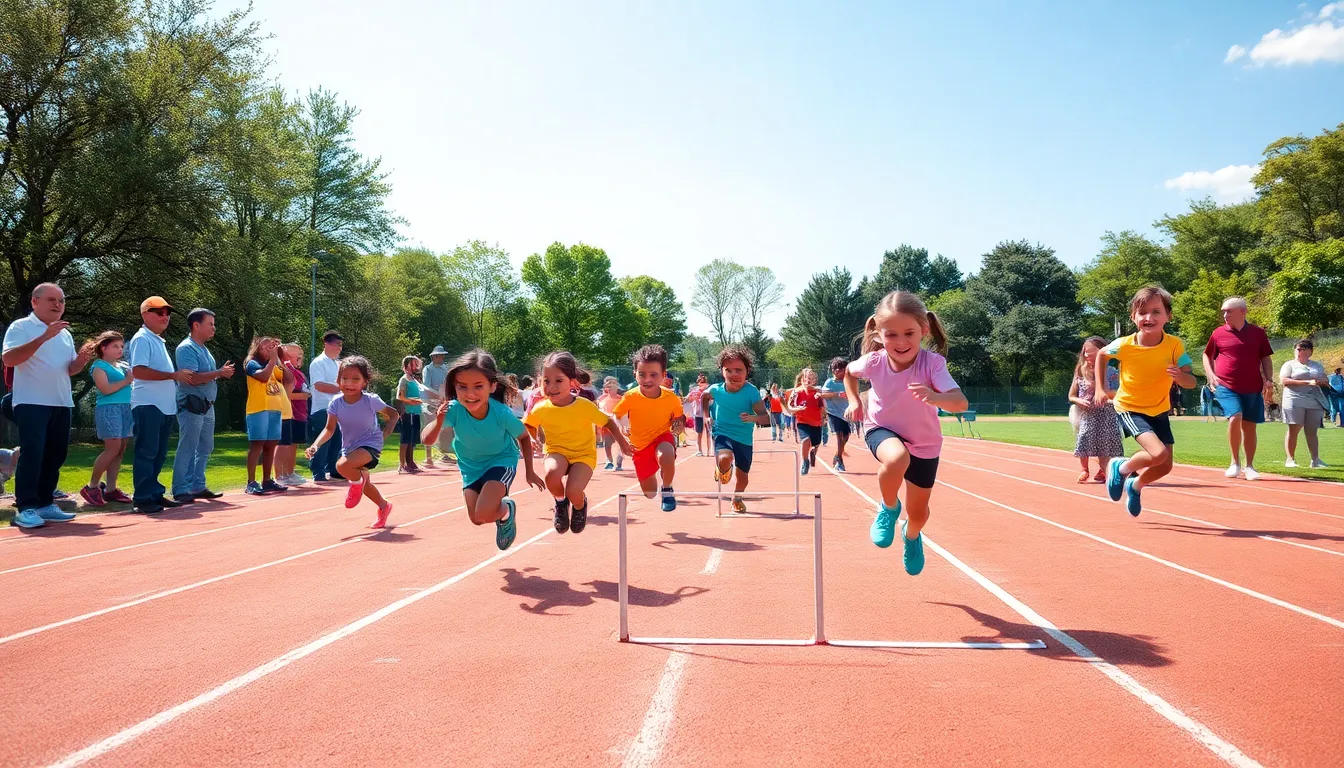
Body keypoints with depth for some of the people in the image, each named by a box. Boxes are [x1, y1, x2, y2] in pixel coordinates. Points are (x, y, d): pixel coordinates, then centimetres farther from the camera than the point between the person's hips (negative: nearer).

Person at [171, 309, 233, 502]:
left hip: (207, 406, 10)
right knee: (187, 450, -6)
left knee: (205, 449, 14)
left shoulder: (203, 349, 17)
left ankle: (198, 486, 22)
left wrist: (221, 372, 4)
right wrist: (219, 373, -17)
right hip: (192, 406, -10)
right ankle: (181, 490, -2)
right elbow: (192, 377, -22)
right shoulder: (186, 348, -12)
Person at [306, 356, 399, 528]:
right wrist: (315, 445, -24)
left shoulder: (371, 400, -20)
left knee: (342, 465, -33)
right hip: (349, 448, 6)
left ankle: (357, 481, -1)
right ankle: (384, 506, 47)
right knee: (364, 485, 22)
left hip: (370, 445, -6)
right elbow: (329, 429, -9)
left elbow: (393, 414, -6)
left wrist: (387, 432, -19)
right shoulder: (336, 403, -13)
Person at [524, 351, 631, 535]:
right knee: (552, 474, -34)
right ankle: (561, 502, 3)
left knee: (573, 491, -27)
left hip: (583, 454, -2)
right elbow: (528, 427, 8)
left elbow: (608, 421, -6)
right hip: (557, 451, 2)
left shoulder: (584, 406, -20)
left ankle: (580, 506, 15)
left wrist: (622, 442, -7)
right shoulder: (541, 409, -14)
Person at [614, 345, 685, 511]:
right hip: (640, 446, 2)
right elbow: (614, 417, -7)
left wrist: (679, 426, -21)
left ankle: (667, 489, -12)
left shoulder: (672, 399, -18)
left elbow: (679, 418, 1)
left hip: (663, 437, -2)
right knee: (650, 493, 11)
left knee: (666, 456, -41)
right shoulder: (630, 398, -19)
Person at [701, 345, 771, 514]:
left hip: (745, 439, 1)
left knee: (743, 478, 13)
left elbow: (766, 418, -26)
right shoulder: (716, 390, -14)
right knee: (725, 459, -33)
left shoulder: (752, 392, -21)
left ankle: (737, 499, 47)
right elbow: (704, 396, 12)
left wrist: (754, 418, -46)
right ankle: (722, 471, 5)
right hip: (722, 434, -1)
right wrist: (706, 416, 2)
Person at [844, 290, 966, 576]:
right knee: (897, 458, -38)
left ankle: (911, 536, 50)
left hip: (924, 443, 0)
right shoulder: (874, 361, -21)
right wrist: (854, 401, -7)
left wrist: (935, 397, -62)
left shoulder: (932, 362, -29)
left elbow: (961, 402, -44)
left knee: (918, 512, 11)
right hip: (882, 430, 0)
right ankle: (889, 508, -6)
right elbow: (849, 371, 5)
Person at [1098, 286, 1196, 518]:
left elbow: (1192, 382, -18)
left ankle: (1135, 485, 38)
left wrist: (1180, 376, -41)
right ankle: (1120, 468, 4)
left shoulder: (1174, 345, -18)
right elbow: (1101, 355, 1)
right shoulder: (1124, 345, -21)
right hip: (1129, 408, -4)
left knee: (1165, 466, 7)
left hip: (1159, 410, 4)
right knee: (1158, 453, -25)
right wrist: (1099, 388, -3)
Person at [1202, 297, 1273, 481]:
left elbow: (1265, 358, 11)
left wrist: (1269, 380, 1)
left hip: (1252, 388, 2)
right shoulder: (1218, 333, 3)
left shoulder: (1258, 333, 5)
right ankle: (1235, 463, -4)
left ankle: (1249, 466, 19)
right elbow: (1207, 355, 16)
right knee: (1235, 418, -21)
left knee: (1249, 426, 6)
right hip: (1226, 386, -2)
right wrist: (1211, 375, 2)